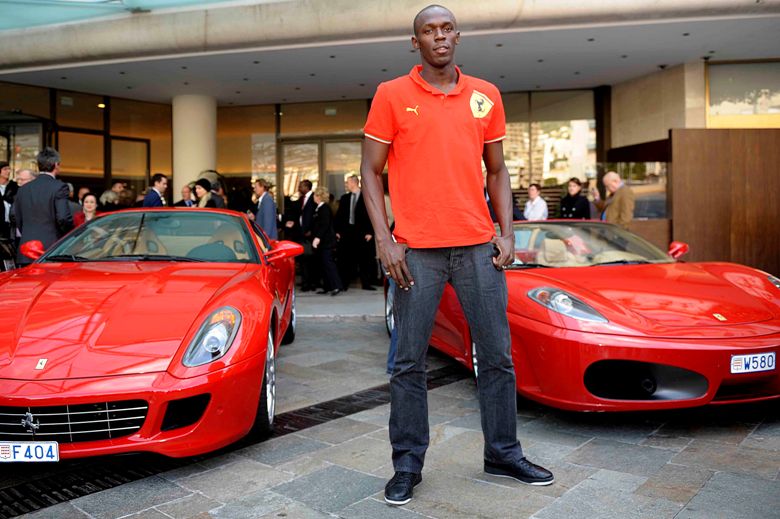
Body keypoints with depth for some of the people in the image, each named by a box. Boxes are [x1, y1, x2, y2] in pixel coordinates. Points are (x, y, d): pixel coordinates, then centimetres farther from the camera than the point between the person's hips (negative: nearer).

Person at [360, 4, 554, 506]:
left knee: (498, 356, 9)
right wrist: (384, 240, -8)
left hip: (478, 246, 3)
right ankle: (408, 464, 18)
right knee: (409, 364, 3)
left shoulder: (486, 95, 11)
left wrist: (507, 233, 4)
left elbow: (497, 170, 15)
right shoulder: (392, 95, 2)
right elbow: (370, 172, 1)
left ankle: (503, 452, 27)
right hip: (417, 249, -3)